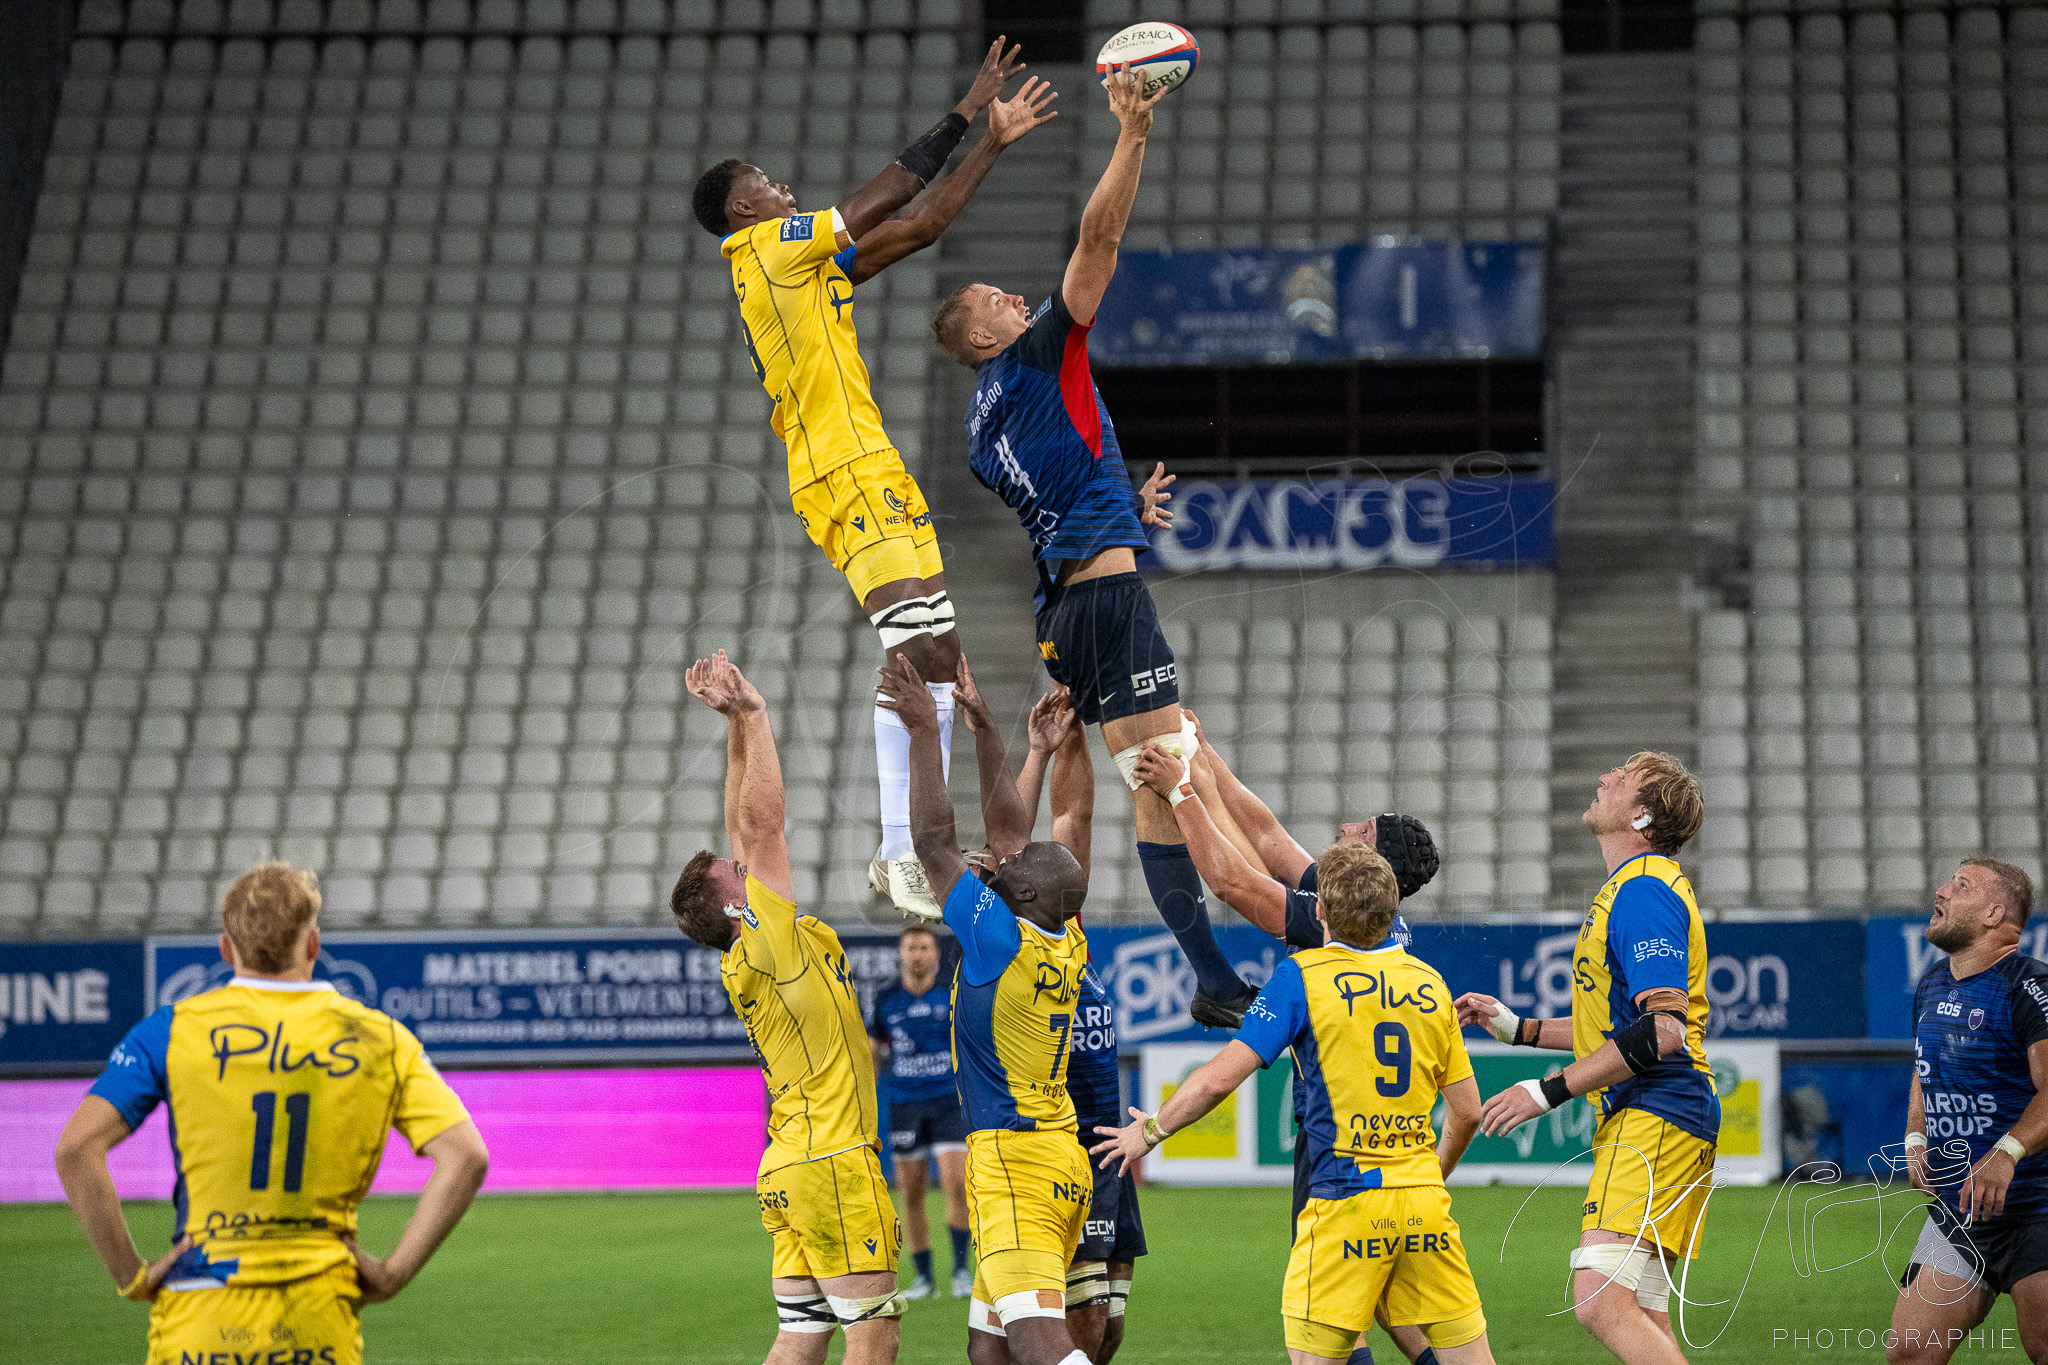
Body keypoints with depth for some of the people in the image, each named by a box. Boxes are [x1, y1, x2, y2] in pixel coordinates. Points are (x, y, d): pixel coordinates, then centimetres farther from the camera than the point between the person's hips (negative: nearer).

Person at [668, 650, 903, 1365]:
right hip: (834, 1164, -9)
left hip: (791, 1168, 9)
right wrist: (752, 714, -8)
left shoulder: (745, 963, 11)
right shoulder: (772, 944, -11)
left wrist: (736, 720, 12)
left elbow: (746, 830, 15)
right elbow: (763, 821, -12)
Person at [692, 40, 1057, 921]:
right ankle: (902, 856, -24)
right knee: (917, 650, -19)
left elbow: (922, 226, 25)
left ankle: (903, 850, 9)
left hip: (862, 472, 10)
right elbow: (887, 196, -6)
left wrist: (994, 144, 21)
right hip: (848, 471, -10)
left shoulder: (809, 263, 24)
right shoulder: (765, 246, -3)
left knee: (938, 652, 9)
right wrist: (964, 115, 1)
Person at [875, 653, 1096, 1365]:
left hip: (1013, 1167, -9)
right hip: (1065, 1165, 9)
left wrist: (926, 732, -5)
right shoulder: (1067, 944, 9)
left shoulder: (1001, 937, -12)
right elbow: (1005, 823, 18)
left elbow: (934, 839, -10)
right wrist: (982, 725, 22)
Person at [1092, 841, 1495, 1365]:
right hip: (1425, 1205, 4)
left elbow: (1219, 1078, -10)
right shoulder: (1430, 983, 8)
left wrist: (1152, 1130, 6)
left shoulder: (1302, 976, -5)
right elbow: (1467, 1111, 12)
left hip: (1346, 1201, -4)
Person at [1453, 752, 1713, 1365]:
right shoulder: (1630, 890, 21)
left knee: (1602, 1302, -23)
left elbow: (1662, 1032, -22)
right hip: (1639, 1119, 11)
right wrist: (1517, 1027, 26)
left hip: (1656, 1119, -11)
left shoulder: (1644, 893, -13)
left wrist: (1550, 1090, -19)